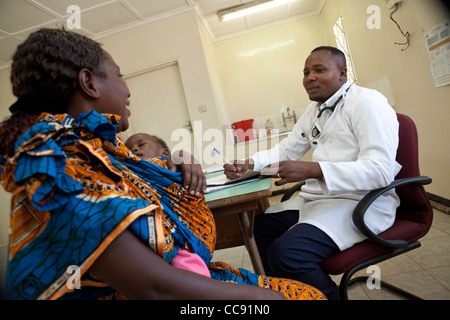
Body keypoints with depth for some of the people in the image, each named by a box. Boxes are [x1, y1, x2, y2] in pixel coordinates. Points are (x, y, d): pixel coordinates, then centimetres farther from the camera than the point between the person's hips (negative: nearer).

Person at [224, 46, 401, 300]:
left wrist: (312, 170, -33)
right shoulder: (314, 111, 15)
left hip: (360, 202, -8)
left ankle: (330, 295, 2)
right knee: (256, 228, 5)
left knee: (285, 253, -28)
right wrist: (248, 164, 0)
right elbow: (286, 150, 18)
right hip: (316, 199, 9)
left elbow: (381, 170, -22)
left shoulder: (367, 102, -11)